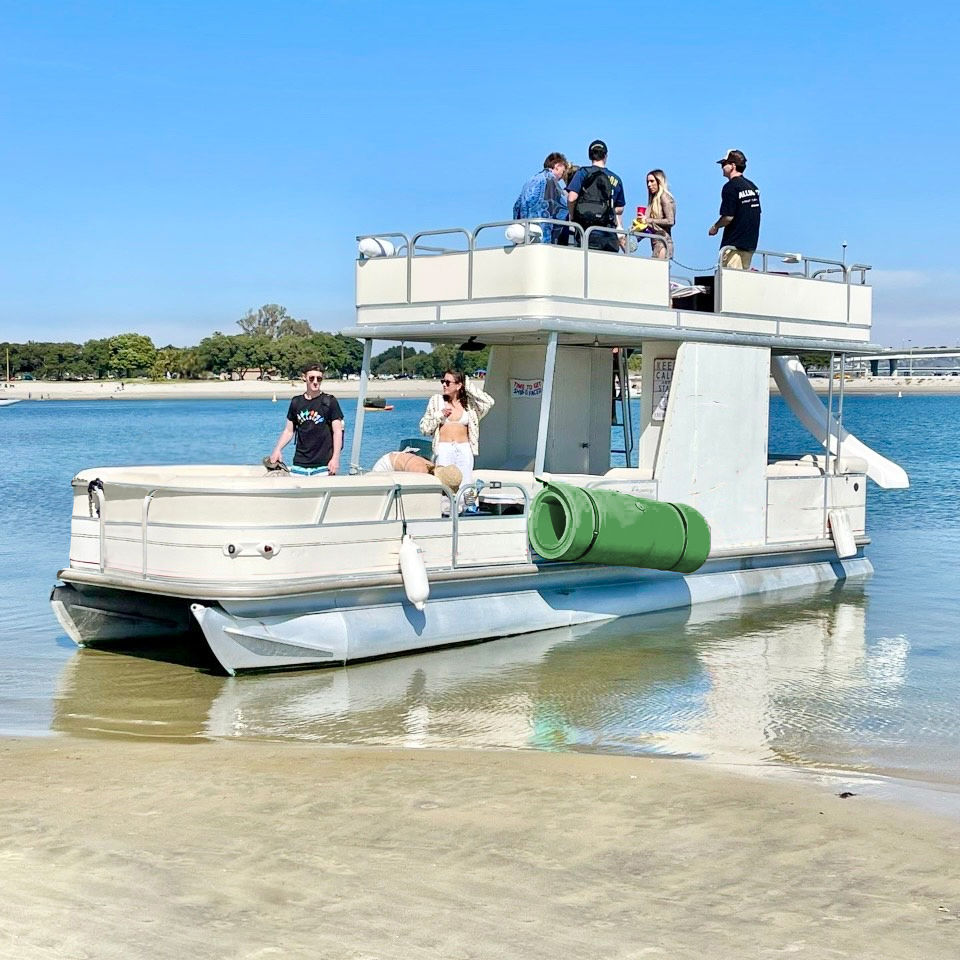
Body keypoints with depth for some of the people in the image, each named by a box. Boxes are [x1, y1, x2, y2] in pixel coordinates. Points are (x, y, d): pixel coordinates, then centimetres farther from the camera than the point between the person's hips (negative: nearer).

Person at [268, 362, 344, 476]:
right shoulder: (296, 402, 11)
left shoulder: (329, 402, 0)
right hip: (299, 464, 3)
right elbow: (289, 431, 16)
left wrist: (335, 458, -11)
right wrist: (278, 449, 2)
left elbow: (337, 431, -3)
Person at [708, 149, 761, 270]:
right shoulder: (753, 186, 12)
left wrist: (715, 227, -1)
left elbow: (728, 217, -18)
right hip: (751, 243, 8)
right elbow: (756, 214, 16)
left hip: (734, 244, -8)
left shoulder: (730, 187, -13)